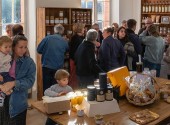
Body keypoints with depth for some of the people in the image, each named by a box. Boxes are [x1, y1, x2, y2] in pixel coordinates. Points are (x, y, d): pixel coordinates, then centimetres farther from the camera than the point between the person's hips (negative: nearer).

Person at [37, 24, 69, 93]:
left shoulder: (47, 38, -6)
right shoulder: (64, 41, -1)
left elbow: (39, 50, -2)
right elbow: (67, 51, 15)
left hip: (47, 66, -1)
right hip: (58, 67, 1)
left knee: (46, 86, 9)